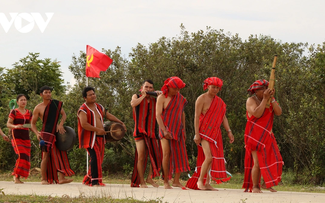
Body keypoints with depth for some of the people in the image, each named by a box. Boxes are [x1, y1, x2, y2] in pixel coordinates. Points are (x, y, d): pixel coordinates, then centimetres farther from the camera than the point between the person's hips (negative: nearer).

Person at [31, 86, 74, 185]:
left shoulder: (57, 104, 8)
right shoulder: (38, 108, -1)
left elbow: (64, 114, 11)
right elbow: (33, 124, 2)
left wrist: (61, 124, -9)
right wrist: (37, 133, -16)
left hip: (57, 133, 4)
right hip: (46, 133, -4)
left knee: (61, 154, -6)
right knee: (46, 156, -9)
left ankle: (61, 178, -12)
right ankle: (44, 179, -4)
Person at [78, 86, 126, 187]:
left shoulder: (99, 107, 16)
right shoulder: (83, 110, -10)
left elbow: (108, 115, 25)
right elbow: (84, 124, -20)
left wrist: (121, 123, 19)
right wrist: (97, 130, -22)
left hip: (100, 137, 8)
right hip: (90, 138, -8)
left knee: (99, 159, 8)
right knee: (96, 158, -18)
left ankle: (87, 180, 19)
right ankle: (95, 181, -18)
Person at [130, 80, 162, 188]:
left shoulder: (155, 100, 14)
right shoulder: (137, 97, 9)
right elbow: (133, 103, -13)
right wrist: (143, 95, -5)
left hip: (152, 132, 3)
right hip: (140, 132, -3)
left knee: (157, 156, -2)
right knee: (141, 157, -8)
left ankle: (150, 178, 16)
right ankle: (141, 182, 0)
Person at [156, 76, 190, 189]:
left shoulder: (180, 98, 7)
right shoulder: (161, 98, -9)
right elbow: (158, 115, -15)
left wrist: (184, 130, 11)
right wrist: (164, 131, -24)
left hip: (177, 129, 5)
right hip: (166, 129, -5)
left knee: (180, 154, -3)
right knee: (167, 154, -14)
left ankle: (176, 181, 1)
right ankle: (166, 182, -9)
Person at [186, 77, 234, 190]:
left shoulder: (219, 101, 15)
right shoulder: (202, 99, -6)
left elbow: (223, 117, 16)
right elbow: (197, 117, -10)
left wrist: (229, 132, 6)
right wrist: (197, 134, -17)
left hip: (215, 133, 7)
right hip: (204, 132, -7)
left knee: (214, 158, 3)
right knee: (209, 157, -18)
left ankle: (207, 183, 8)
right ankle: (200, 180, -4)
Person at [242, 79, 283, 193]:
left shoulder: (271, 101, 11)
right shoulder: (251, 100, -6)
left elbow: (279, 112, -5)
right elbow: (257, 114, -23)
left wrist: (272, 99, -13)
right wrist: (265, 99, -21)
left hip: (267, 136, 6)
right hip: (255, 136, -6)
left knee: (273, 159, -4)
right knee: (257, 162, -10)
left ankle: (267, 183, 10)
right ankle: (255, 186, -1)